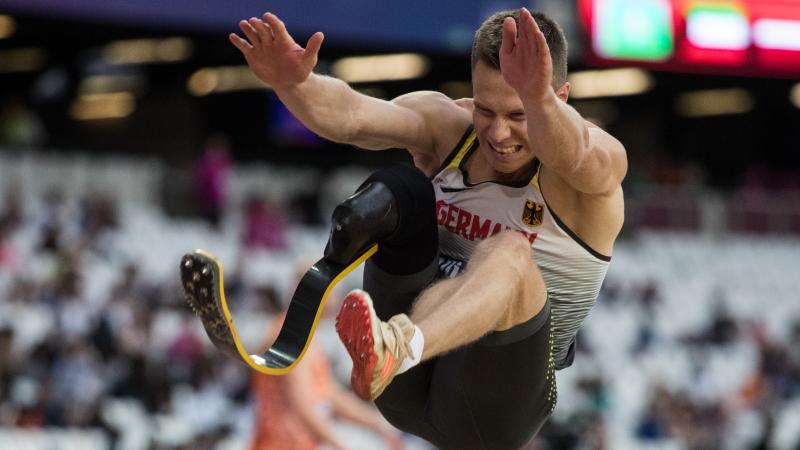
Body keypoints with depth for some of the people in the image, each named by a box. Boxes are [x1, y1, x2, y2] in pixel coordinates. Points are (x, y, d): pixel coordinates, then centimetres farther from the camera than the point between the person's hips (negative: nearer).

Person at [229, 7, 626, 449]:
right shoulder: (446, 125, 1)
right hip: (408, 393, 4)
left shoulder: (599, 160, -10)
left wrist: (537, 97, -59)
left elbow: (574, 155, -37)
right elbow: (350, 117, -19)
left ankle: (394, 348, -63)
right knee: (394, 190, -15)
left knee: (511, 252, -33)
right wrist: (293, 83, -42)